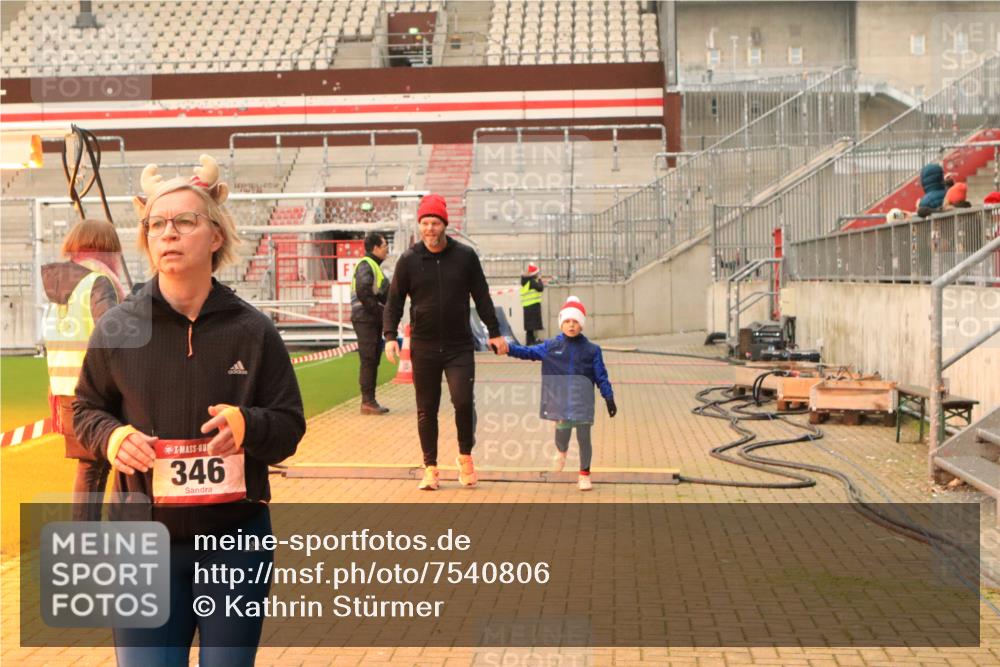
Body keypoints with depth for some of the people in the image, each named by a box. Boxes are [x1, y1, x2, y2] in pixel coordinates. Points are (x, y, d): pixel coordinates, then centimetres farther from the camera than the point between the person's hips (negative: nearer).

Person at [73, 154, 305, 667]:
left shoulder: (252, 330, -3)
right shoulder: (118, 327, -3)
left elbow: (289, 426, 1)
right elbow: (86, 410, 10)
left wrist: (244, 424, -20)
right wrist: (112, 436, -12)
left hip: (235, 538, 1)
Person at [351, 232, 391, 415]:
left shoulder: (373, 266, 21)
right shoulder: (366, 265, -12)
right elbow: (363, 291, -24)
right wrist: (378, 311, -18)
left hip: (373, 321, 10)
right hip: (365, 319, -10)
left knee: (373, 361, 12)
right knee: (368, 360, -8)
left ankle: (369, 401, 17)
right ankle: (367, 402, -5)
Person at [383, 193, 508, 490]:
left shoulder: (465, 256, 0)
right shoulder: (409, 260, 0)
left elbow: (481, 296, 7)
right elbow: (394, 301, 3)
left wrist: (494, 332, 6)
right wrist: (390, 335, -9)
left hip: (460, 346, -1)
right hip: (423, 348, 1)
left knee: (463, 401, -13)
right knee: (426, 410, 6)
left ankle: (465, 456, 13)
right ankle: (430, 468, 19)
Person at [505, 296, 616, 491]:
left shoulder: (591, 350, 2)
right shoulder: (551, 347, 3)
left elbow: (601, 376, 4)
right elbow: (529, 352, 0)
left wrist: (609, 398, 2)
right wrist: (509, 348, -14)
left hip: (582, 401, 0)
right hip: (560, 400, 0)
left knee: (583, 437, 3)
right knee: (562, 430, -5)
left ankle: (584, 474, 19)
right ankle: (561, 451, 33)